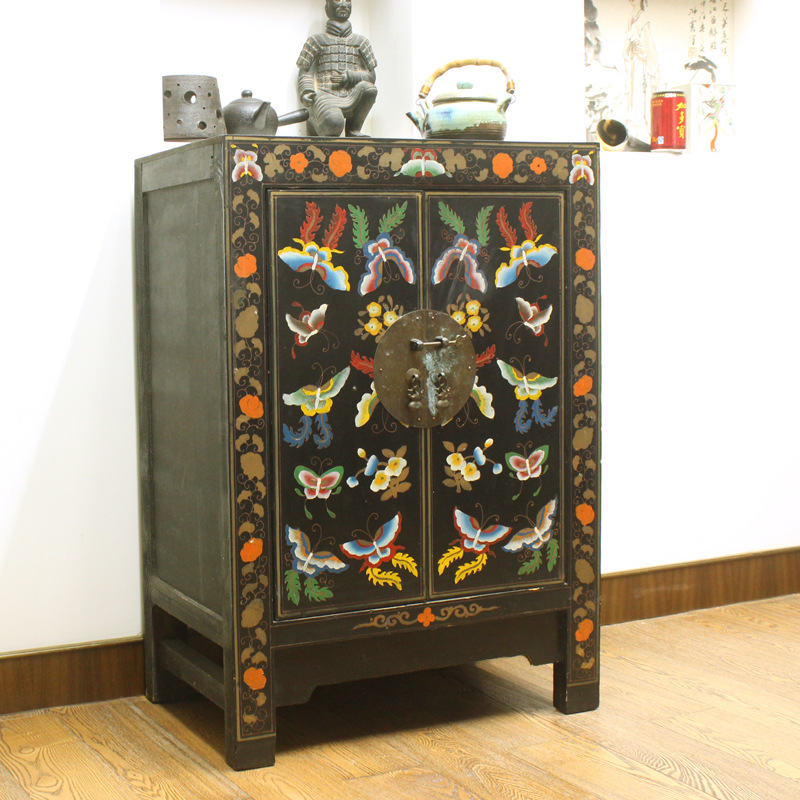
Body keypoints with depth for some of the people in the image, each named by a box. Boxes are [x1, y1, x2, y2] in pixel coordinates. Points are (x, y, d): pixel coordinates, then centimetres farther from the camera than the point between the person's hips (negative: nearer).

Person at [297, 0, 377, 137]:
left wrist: (349, 77, -5)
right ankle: (315, 122, 2)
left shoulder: (360, 42, 21)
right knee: (334, 122, -37)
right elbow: (304, 73, 10)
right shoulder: (317, 40, 16)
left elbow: (371, 76, 15)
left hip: (351, 99, 2)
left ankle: (353, 129, -8)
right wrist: (306, 91, -12)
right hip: (325, 96, -2)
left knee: (368, 88, -33)